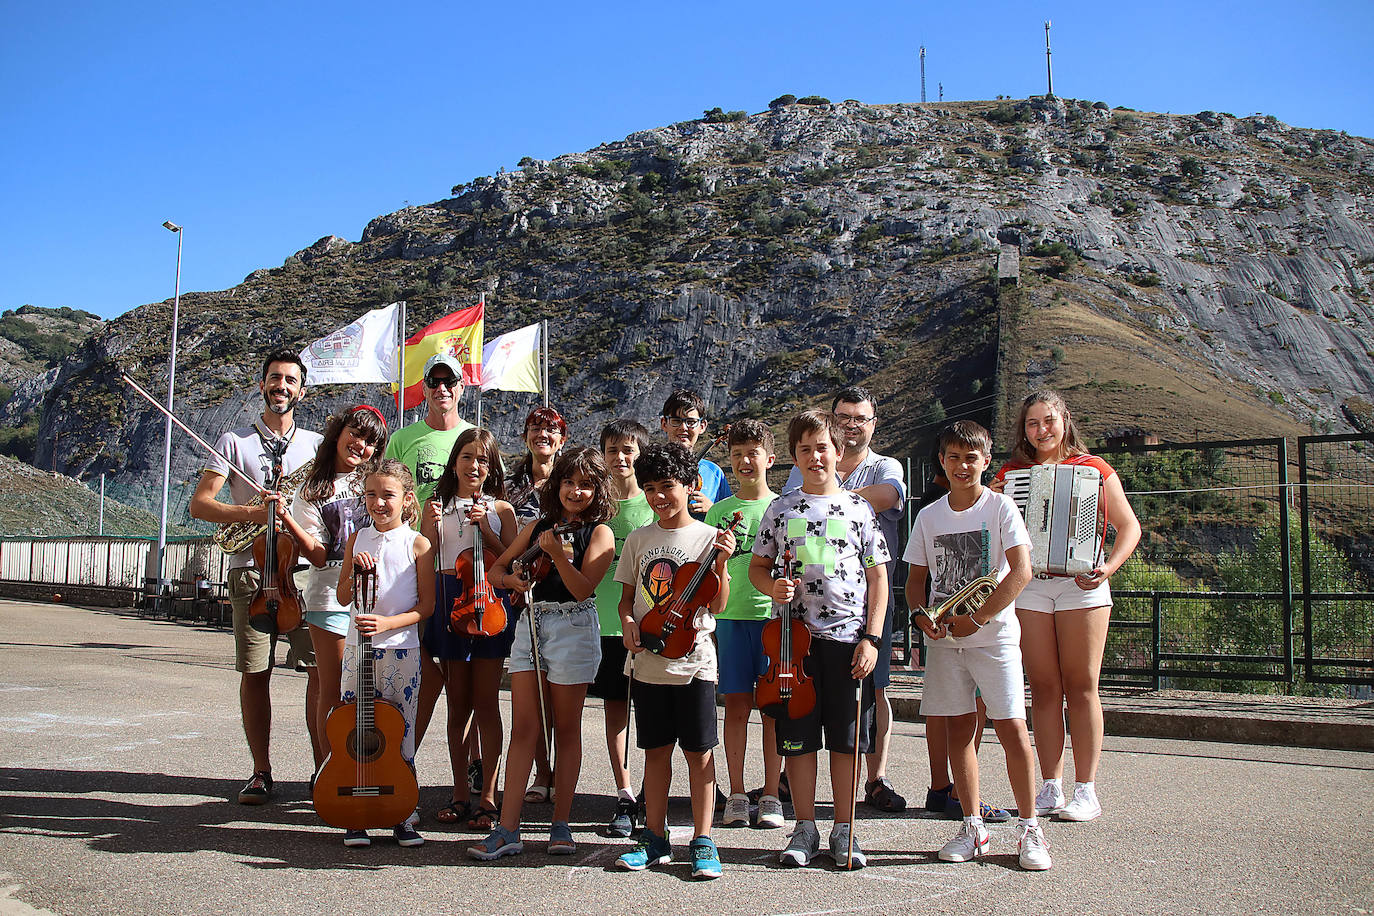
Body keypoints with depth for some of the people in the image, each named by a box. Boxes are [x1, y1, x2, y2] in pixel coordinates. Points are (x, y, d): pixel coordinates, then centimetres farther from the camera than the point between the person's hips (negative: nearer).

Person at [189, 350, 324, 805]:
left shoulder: (316, 444, 15)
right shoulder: (235, 441, 9)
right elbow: (199, 503, 2)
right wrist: (251, 512, -15)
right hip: (252, 571, -1)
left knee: (323, 668, -5)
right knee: (254, 672, 1)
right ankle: (261, 773, 12)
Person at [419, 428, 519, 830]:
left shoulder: (500, 509, 7)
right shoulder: (437, 505, 9)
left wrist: (486, 529, -11)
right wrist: (430, 526, -12)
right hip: (449, 603, 1)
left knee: (486, 703, -2)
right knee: (458, 703, 7)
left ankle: (487, 796, 5)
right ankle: (461, 792, 18)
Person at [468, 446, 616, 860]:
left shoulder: (599, 533, 0)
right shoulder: (538, 526, 14)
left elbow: (583, 589, -11)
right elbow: (498, 568, 19)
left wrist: (557, 553, -21)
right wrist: (512, 580, -2)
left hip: (573, 628, -3)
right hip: (530, 623, 4)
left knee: (566, 730, 4)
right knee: (524, 728, 0)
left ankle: (561, 824, 14)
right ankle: (507, 829, 1)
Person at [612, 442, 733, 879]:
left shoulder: (709, 538, -2)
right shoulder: (638, 540, 8)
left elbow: (716, 605, -4)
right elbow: (627, 596, 15)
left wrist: (721, 563, -18)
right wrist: (628, 622, -5)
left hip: (693, 659, -3)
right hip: (647, 661, 3)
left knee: (699, 751, 2)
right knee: (655, 749, 11)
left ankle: (703, 842, 12)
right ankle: (655, 839, 22)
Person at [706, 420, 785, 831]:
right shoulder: (720, 511, 11)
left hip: (774, 615, -1)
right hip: (730, 616, 1)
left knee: (773, 705, 2)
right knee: (736, 705, 3)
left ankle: (771, 795, 11)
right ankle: (736, 795, 12)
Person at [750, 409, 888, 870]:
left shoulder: (858, 508, 4)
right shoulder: (782, 509, 7)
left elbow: (878, 577, 4)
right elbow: (758, 565, 14)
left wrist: (871, 638, -4)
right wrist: (771, 587, -9)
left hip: (849, 637, -1)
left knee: (846, 738, 5)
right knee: (798, 737, 5)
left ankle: (844, 831, 18)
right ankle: (805, 828, 19)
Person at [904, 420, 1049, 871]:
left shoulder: (1000, 507, -4)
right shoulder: (929, 515, 7)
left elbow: (1021, 572, -12)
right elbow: (916, 577, 13)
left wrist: (976, 618, -15)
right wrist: (920, 615, -7)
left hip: (994, 634, -4)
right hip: (944, 637, 4)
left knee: (1012, 728, -7)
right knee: (958, 729, 6)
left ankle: (1029, 828, 6)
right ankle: (973, 828, 16)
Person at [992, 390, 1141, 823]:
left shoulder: (1092, 469, 4)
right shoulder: (1011, 474, 11)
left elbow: (1129, 527, 3)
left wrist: (1109, 567, -12)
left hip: (1081, 584, -2)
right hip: (1029, 585, 2)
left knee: (1081, 685, -1)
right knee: (1043, 687, 3)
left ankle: (1086, 790, 4)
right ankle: (1051, 787, 9)